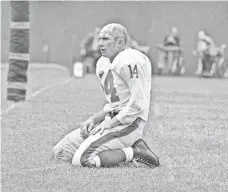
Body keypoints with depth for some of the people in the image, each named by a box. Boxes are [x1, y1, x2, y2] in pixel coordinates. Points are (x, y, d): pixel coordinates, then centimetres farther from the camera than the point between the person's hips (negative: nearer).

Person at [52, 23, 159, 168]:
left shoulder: (130, 61, -15)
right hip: (112, 121, 10)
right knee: (59, 152, 4)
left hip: (128, 124, -10)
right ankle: (127, 150, 4)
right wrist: (94, 119, 5)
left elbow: (138, 104, -19)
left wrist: (109, 124, -15)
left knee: (80, 159, -22)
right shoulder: (103, 64, 16)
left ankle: (135, 152, -8)